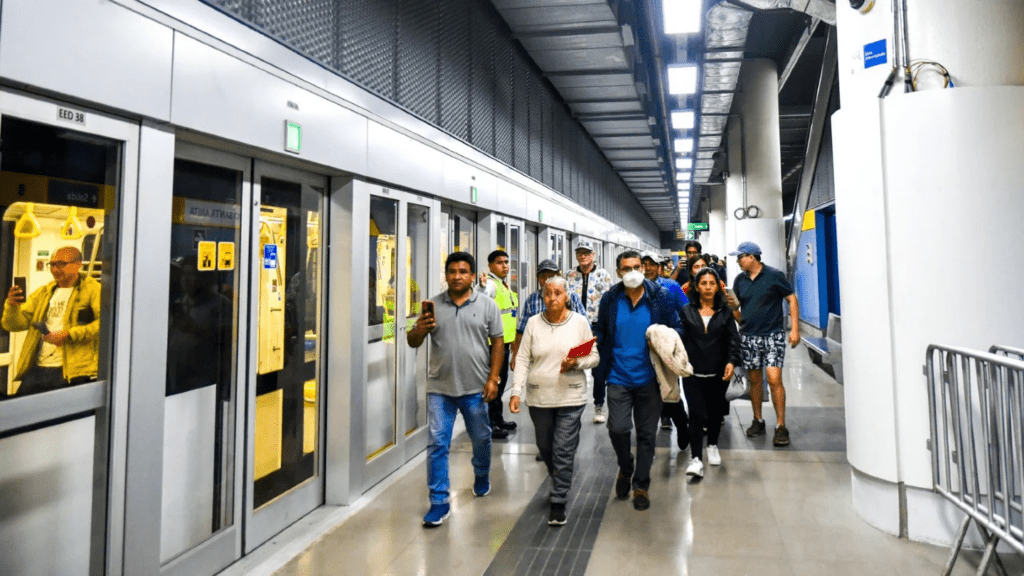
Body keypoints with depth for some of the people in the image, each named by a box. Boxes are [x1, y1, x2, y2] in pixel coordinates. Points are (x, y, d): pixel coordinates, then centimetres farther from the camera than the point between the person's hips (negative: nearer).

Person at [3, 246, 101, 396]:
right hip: (37, 369, 6)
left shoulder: (93, 289, -1)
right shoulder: (43, 292, 19)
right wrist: (12, 306, -7)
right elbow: (15, 324, 14)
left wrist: (69, 335, -19)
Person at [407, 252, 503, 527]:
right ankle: (439, 502, 10)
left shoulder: (487, 305, 1)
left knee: (481, 439, 16)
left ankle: (482, 477, 46)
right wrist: (419, 329, -19)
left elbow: (497, 342, 2)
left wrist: (493, 378, -6)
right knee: (437, 444, -1)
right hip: (440, 388, 0)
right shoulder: (433, 306, 2)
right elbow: (413, 342, 4)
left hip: (476, 388, 0)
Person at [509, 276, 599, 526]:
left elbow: (594, 356, 4)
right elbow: (523, 360, 1)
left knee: (563, 451, -3)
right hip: (539, 397, 3)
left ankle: (559, 503, 10)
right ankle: (560, 484, 44)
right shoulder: (533, 323, 2)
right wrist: (516, 391, -8)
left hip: (570, 397, -2)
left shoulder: (580, 322, -1)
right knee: (545, 448, 16)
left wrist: (577, 363, -17)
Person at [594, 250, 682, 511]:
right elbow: (601, 335, 13)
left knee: (647, 433, 8)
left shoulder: (661, 297, -1)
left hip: (649, 378, 0)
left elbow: (677, 329, 7)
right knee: (617, 428, -9)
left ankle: (641, 485, 26)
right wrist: (600, 369, 3)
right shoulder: (610, 299, 3)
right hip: (619, 377, 0)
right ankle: (625, 468, 23)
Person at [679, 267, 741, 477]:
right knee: (696, 414, -8)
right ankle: (696, 459, -6)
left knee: (715, 410, 15)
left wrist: (731, 361, -12)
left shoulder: (725, 312, 6)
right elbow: (680, 339, 2)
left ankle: (712, 446, 38)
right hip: (693, 372, -2)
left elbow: (733, 339, 2)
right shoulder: (686, 311, 3)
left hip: (718, 372, 2)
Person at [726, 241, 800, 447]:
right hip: (748, 336, 4)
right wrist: (733, 306, -10)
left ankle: (781, 426, -2)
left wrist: (794, 329, -10)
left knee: (774, 379, -12)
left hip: (773, 335, -4)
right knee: (755, 379, 10)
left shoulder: (774, 276, -6)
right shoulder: (739, 280, 7)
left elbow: (792, 300, -3)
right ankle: (758, 421, 24)